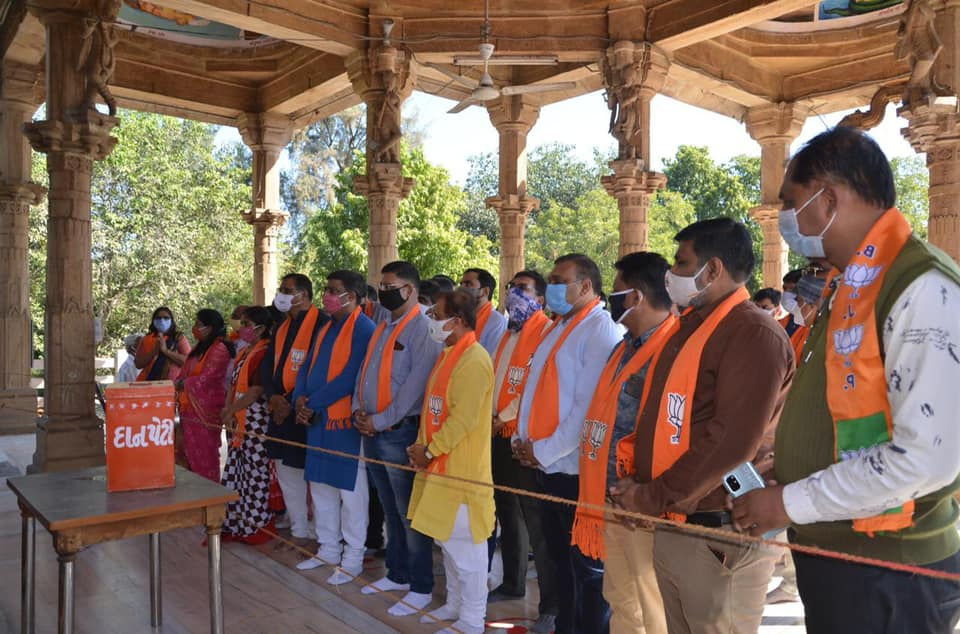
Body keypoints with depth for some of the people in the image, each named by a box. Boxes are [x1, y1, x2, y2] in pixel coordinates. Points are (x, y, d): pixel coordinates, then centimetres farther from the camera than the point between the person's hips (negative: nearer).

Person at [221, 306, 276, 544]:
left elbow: (256, 390, -18)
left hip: (256, 422, -9)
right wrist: (227, 409, 0)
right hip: (239, 422, 9)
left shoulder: (264, 353, -13)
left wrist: (231, 411, -11)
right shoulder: (244, 352, 16)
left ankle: (258, 526, 11)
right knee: (236, 471, 14)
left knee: (255, 472, -1)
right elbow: (234, 383, 16)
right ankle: (234, 524, 25)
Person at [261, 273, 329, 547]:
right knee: (286, 471, 13)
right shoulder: (282, 327, 15)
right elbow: (267, 367, 14)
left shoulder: (321, 324, -12)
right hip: (281, 411, 8)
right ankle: (298, 531, 26)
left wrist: (292, 403, -15)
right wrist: (273, 397, -3)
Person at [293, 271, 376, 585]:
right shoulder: (326, 329, 15)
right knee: (321, 486, 16)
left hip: (346, 421, -9)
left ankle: (352, 559, 13)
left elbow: (351, 376, -21)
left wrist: (313, 403, -16)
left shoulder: (364, 330, -14)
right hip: (318, 420, 9)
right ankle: (328, 549, 30)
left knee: (350, 492, 1)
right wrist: (301, 398, -3)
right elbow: (308, 367, 15)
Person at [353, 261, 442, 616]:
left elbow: (416, 383, -20)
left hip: (400, 432, -8)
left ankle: (421, 587, 12)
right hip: (372, 433, 9)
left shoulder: (423, 328, -13)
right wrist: (359, 410, 1)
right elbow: (365, 373, 17)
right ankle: (397, 574, 32)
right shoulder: (382, 329, 15)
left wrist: (380, 420, -17)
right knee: (390, 510, 19)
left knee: (410, 513, 1)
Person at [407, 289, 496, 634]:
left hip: (462, 469, -10)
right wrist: (421, 445, 7)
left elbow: (463, 418, -23)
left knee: (465, 545, 1)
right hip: (441, 465, 10)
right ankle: (454, 605, 35)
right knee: (448, 541, 19)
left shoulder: (474, 360, -18)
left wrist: (430, 451, -15)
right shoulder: (449, 355, 13)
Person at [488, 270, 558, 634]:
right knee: (507, 513, 18)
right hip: (500, 436, 9)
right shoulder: (508, 333, 18)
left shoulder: (547, 331, -9)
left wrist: (506, 416, -15)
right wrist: (489, 415, 7)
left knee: (537, 523, -3)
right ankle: (513, 584, 34)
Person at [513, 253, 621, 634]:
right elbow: (535, 388, 18)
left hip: (578, 467, -9)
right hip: (547, 464, 9)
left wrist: (545, 450, -16)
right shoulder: (557, 328, 15)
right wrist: (523, 438, 6)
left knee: (588, 566, 6)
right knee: (560, 557, 20)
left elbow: (590, 406, -21)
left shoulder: (601, 328, -14)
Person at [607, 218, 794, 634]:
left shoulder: (754, 334, -16)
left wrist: (652, 497, -18)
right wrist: (638, 478, 3)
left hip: (719, 535, -8)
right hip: (671, 525, 9)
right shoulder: (689, 328, 14)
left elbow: (732, 443, -23)